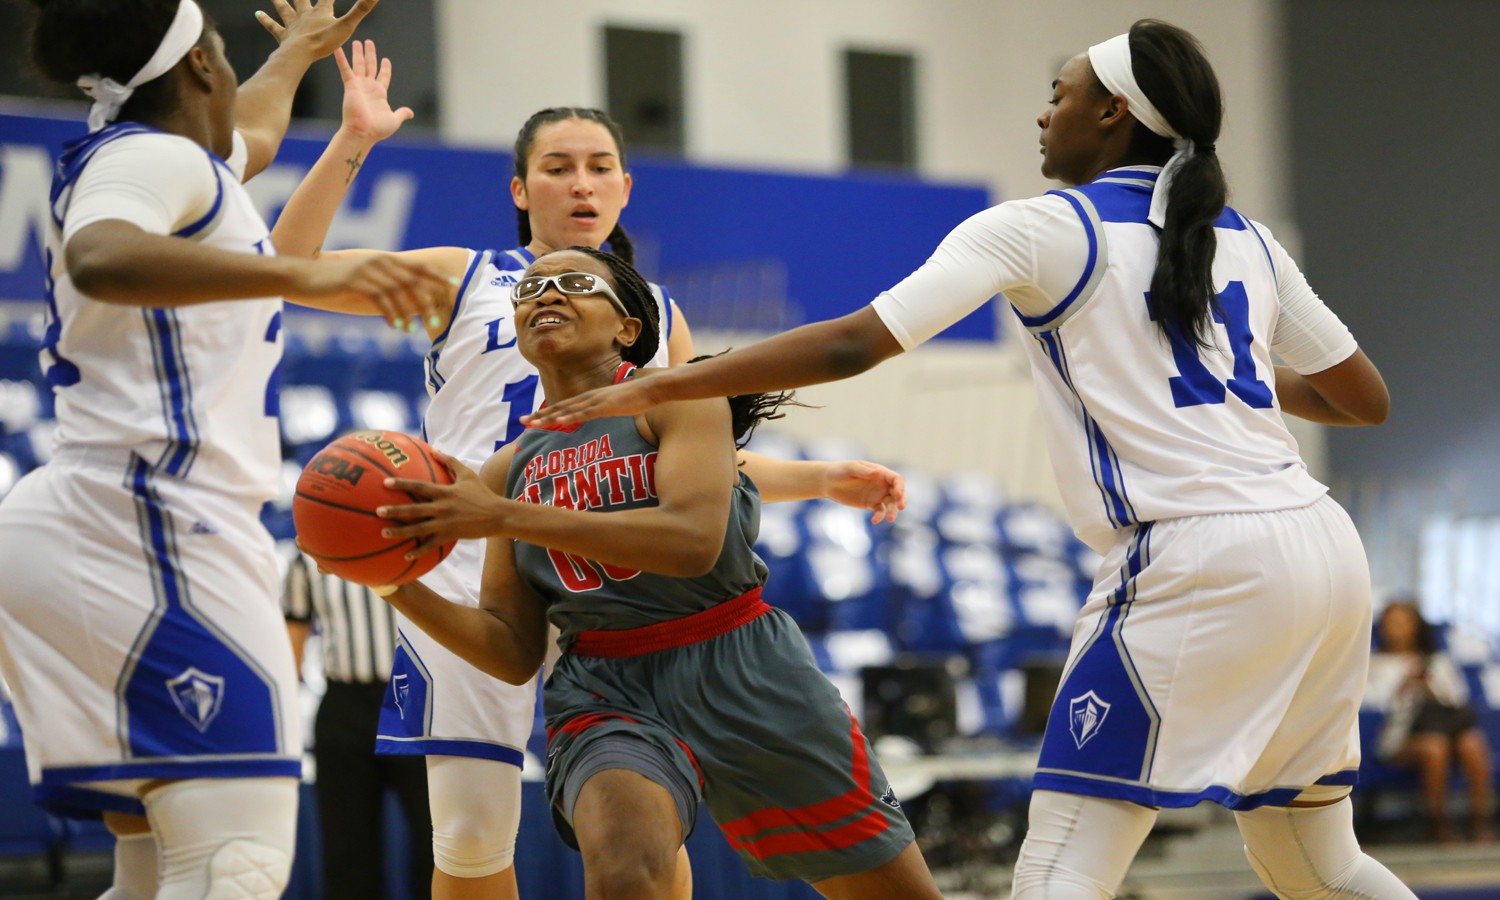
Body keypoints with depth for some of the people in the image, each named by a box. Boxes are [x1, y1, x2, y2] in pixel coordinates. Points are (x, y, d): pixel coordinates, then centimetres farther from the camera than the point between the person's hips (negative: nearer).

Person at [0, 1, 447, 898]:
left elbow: (250, 139, 50)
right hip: (153, 522, -11)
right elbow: (102, 259, -30)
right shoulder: (154, 156, -5)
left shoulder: (150, 159, 24)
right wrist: (306, 277, -39)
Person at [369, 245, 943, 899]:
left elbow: (692, 539, -23)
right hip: (607, 697, 2)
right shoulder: (511, 469, 10)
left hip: (742, 675, -2)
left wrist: (501, 517, -26)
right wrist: (399, 587, -10)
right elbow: (514, 653, 9)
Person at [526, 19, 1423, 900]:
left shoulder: (1038, 230, 0)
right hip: (1327, 548, 7)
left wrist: (651, 388, -2)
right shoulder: (1247, 239, 16)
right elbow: (1367, 398, 23)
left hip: (1199, 562, -7)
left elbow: (852, 345, -6)